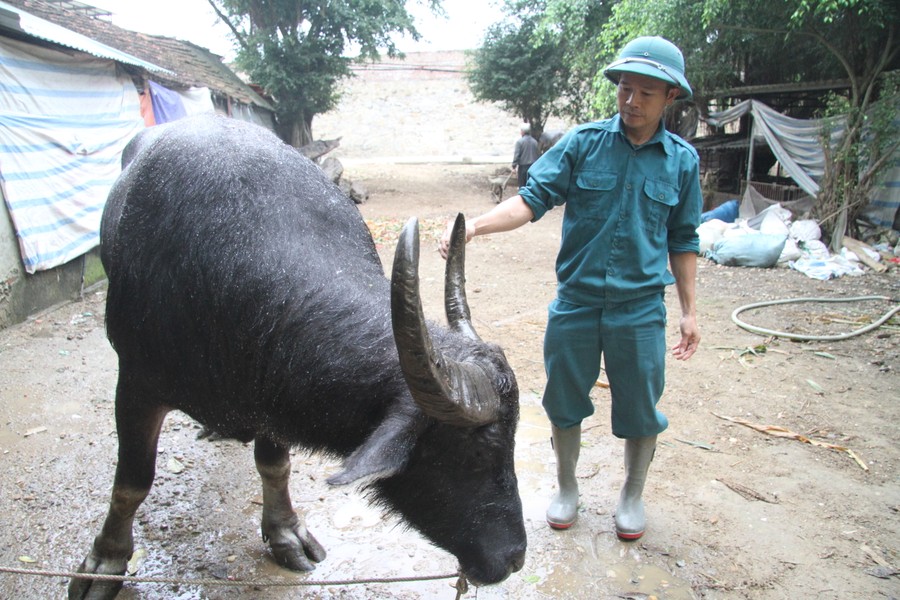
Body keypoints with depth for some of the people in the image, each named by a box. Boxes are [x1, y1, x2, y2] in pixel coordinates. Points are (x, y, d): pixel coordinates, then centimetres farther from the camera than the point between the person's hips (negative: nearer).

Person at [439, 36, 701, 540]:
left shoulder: (682, 160, 2)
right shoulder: (583, 143, -3)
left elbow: (683, 241, 8)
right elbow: (534, 198, -11)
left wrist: (690, 310, 7)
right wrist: (474, 225, -27)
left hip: (641, 309, 1)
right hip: (575, 304, 0)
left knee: (640, 412, 11)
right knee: (565, 403, 13)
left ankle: (633, 495, 39)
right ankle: (567, 489, 38)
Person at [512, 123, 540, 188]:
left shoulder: (519, 141, -10)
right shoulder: (534, 141, 4)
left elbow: (516, 154, -12)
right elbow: (538, 154, 9)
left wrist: (514, 166, -8)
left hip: (523, 166, -4)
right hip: (533, 166, 4)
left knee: (522, 184, 3)